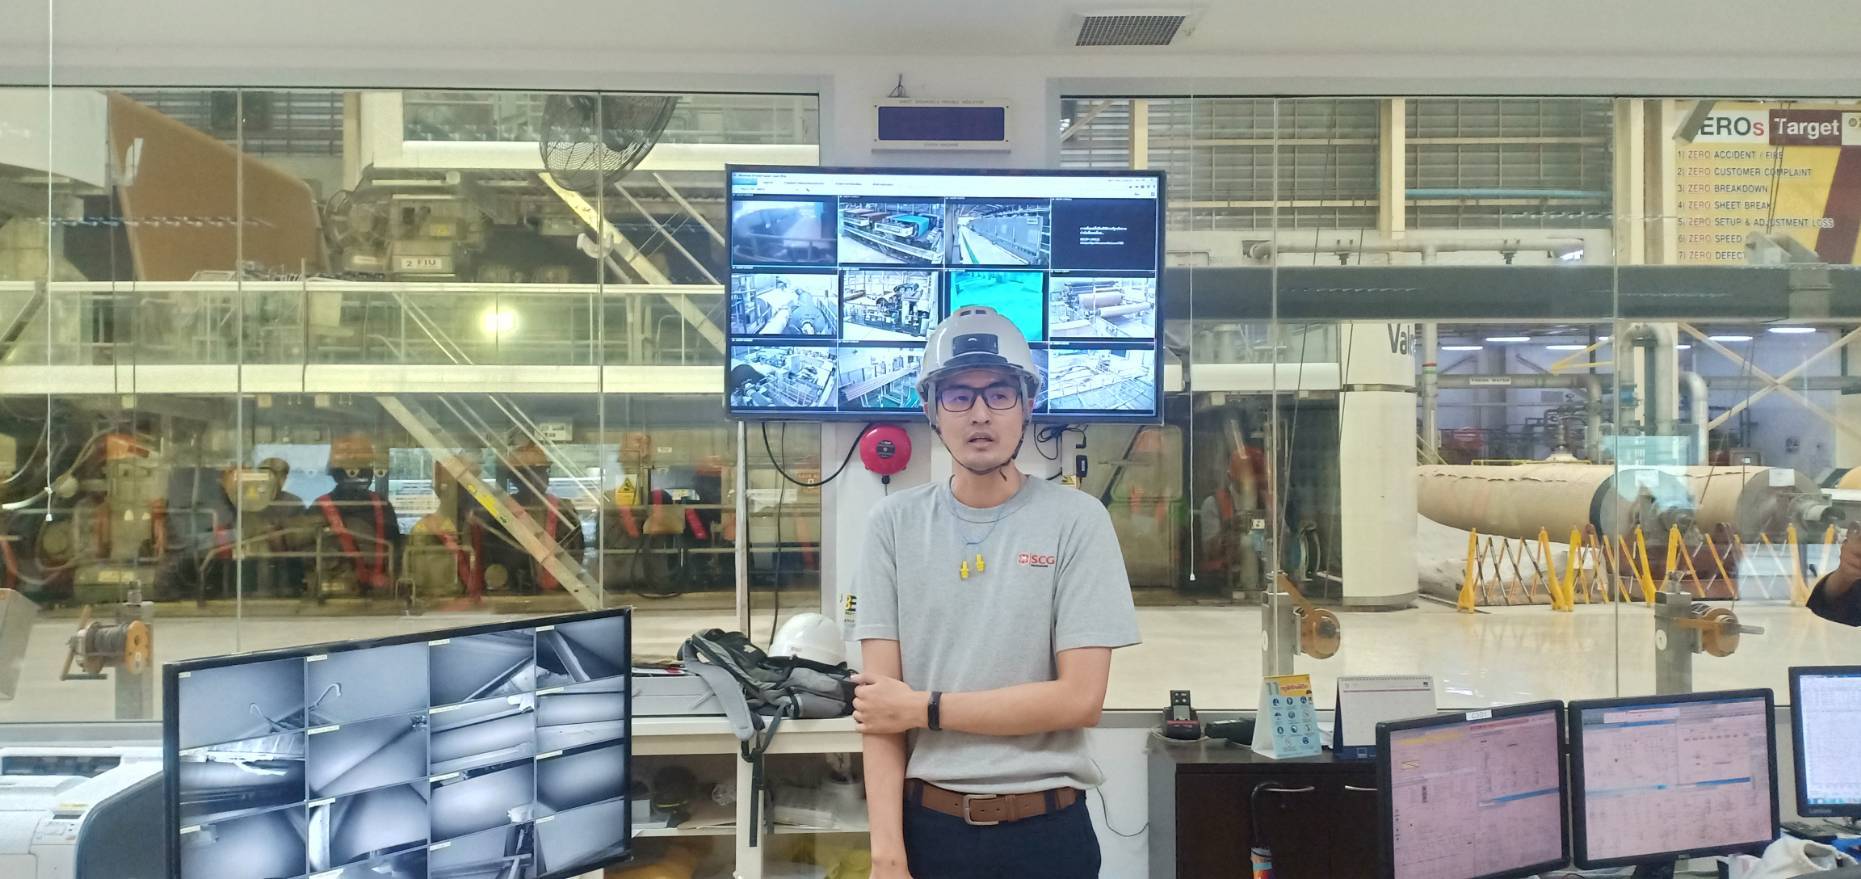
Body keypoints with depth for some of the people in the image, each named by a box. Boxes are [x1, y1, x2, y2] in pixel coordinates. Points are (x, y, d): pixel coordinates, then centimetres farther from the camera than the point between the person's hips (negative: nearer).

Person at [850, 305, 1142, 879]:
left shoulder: (1077, 520, -6)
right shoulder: (896, 523, -1)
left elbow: (1080, 697, -11)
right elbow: (878, 701, -4)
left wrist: (923, 707, -11)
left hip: (1045, 829, -1)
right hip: (927, 823, 1)